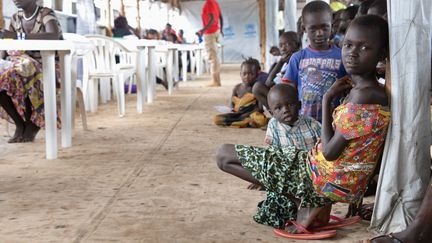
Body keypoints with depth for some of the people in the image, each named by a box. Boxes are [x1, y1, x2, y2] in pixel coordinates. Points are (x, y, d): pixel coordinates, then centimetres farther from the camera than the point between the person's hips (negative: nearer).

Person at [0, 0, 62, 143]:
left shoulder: (46, 14, -11)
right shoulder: (16, 18, 8)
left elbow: (55, 36, -32)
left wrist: (18, 36, -37)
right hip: (23, 66, 6)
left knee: (16, 77, -34)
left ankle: (32, 123, -12)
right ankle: (20, 124, -8)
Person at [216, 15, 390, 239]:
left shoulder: (363, 97, -24)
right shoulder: (368, 90, 5)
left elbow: (329, 152, -21)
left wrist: (327, 99, -14)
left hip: (324, 180, -10)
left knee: (224, 155, -5)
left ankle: (305, 204, -5)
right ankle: (314, 204, 12)